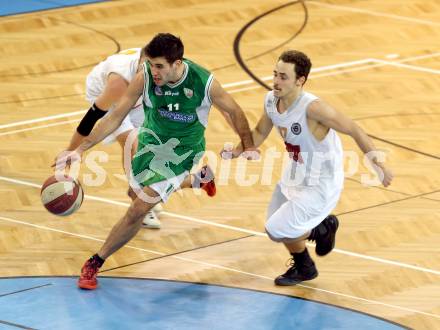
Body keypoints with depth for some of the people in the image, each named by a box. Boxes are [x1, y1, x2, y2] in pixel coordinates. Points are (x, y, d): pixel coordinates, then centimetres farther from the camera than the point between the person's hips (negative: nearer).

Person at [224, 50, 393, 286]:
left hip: (321, 184, -8)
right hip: (296, 174, 8)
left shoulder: (312, 107, -32)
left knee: (277, 230, -11)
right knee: (275, 227, 18)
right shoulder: (271, 100, -10)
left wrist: (379, 166, -17)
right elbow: (260, 132, 11)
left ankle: (323, 229, 16)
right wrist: (238, 150, -6)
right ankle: (303, 268, 42)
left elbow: (354, 131, -24)